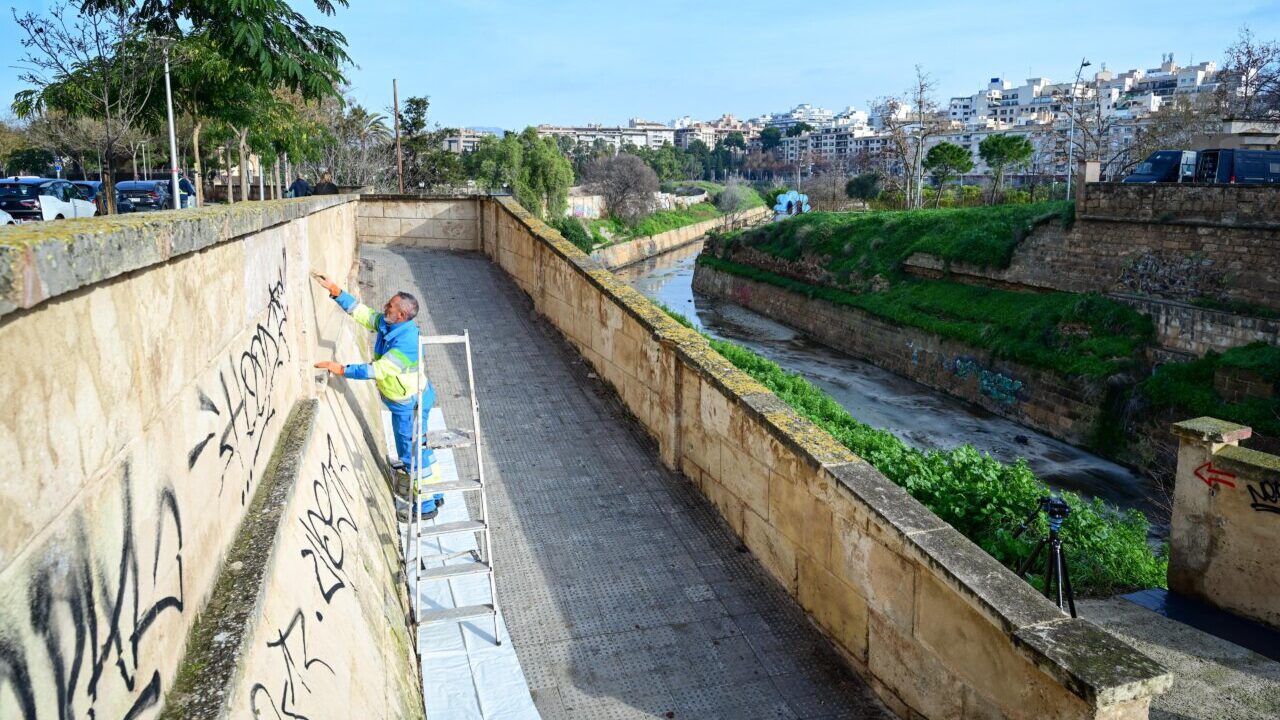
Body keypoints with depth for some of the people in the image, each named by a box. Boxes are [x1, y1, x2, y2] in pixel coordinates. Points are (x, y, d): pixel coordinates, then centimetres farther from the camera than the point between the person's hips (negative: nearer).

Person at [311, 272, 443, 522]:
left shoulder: (407, 343, -32)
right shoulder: (385, 323, -4)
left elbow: (378, 370, -31)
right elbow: (360, 312, 7)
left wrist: (342, 369, -27)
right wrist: (334, 290, 1)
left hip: (410, 404, -10)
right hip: (403, 400, 10)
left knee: (413, 453, 3)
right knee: (417, 449, 21)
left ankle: (425, 506, 18)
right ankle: (434, 494, 36)